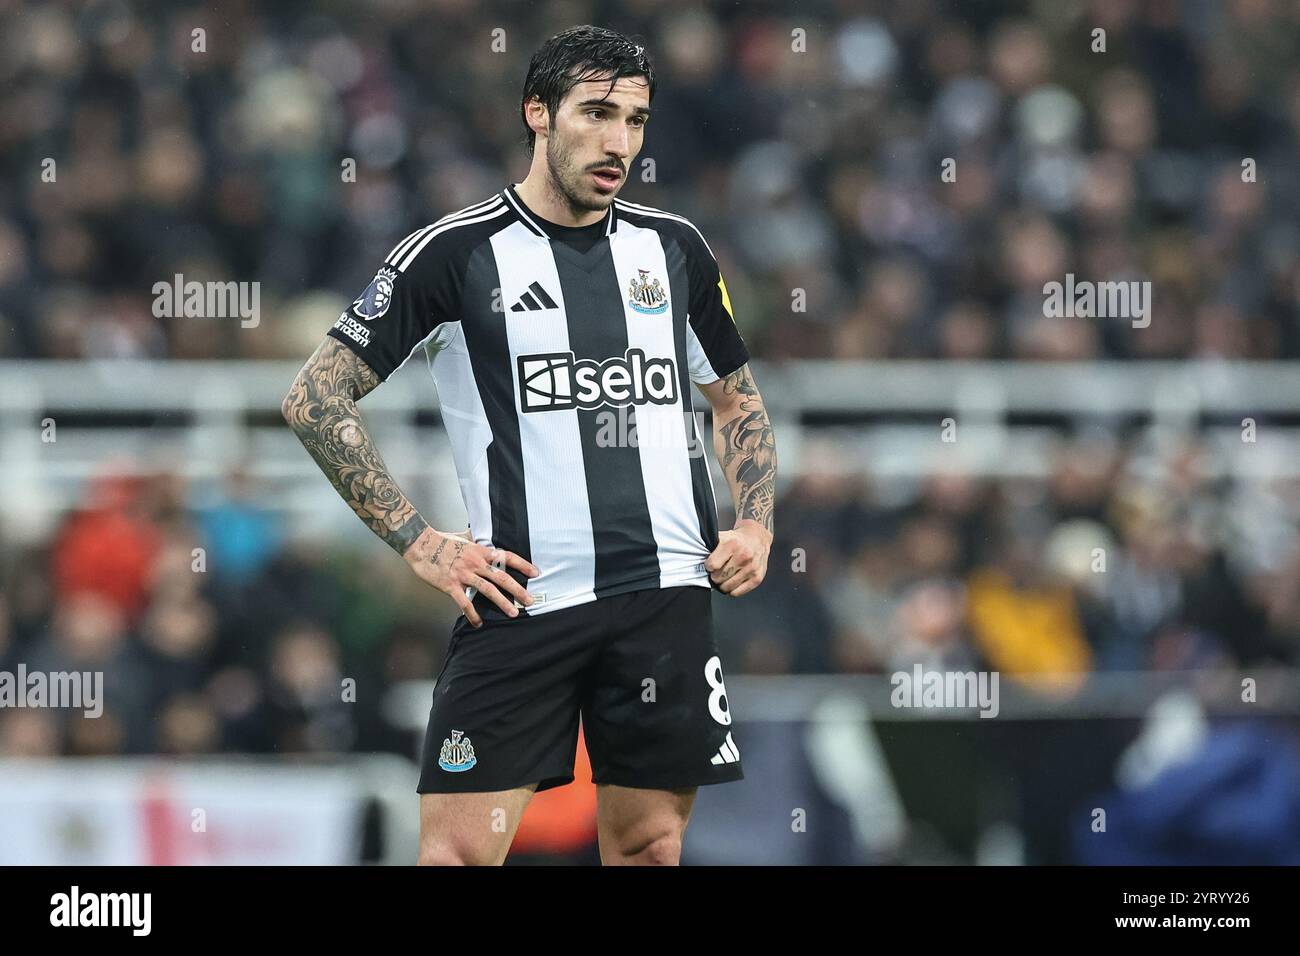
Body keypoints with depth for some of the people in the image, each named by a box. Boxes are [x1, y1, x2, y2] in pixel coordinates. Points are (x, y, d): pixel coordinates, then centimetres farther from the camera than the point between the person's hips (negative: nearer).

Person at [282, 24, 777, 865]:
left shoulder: (675, 249, 11)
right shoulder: (456, 255, -2)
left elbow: (737, 396, 26)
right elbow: (316, 397, 0)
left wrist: (758, 524, 9)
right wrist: (418, 543, -6)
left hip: (666, 597, 4)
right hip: (522, 598, -4)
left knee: (650, 846, 4)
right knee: (462, 845, -10)